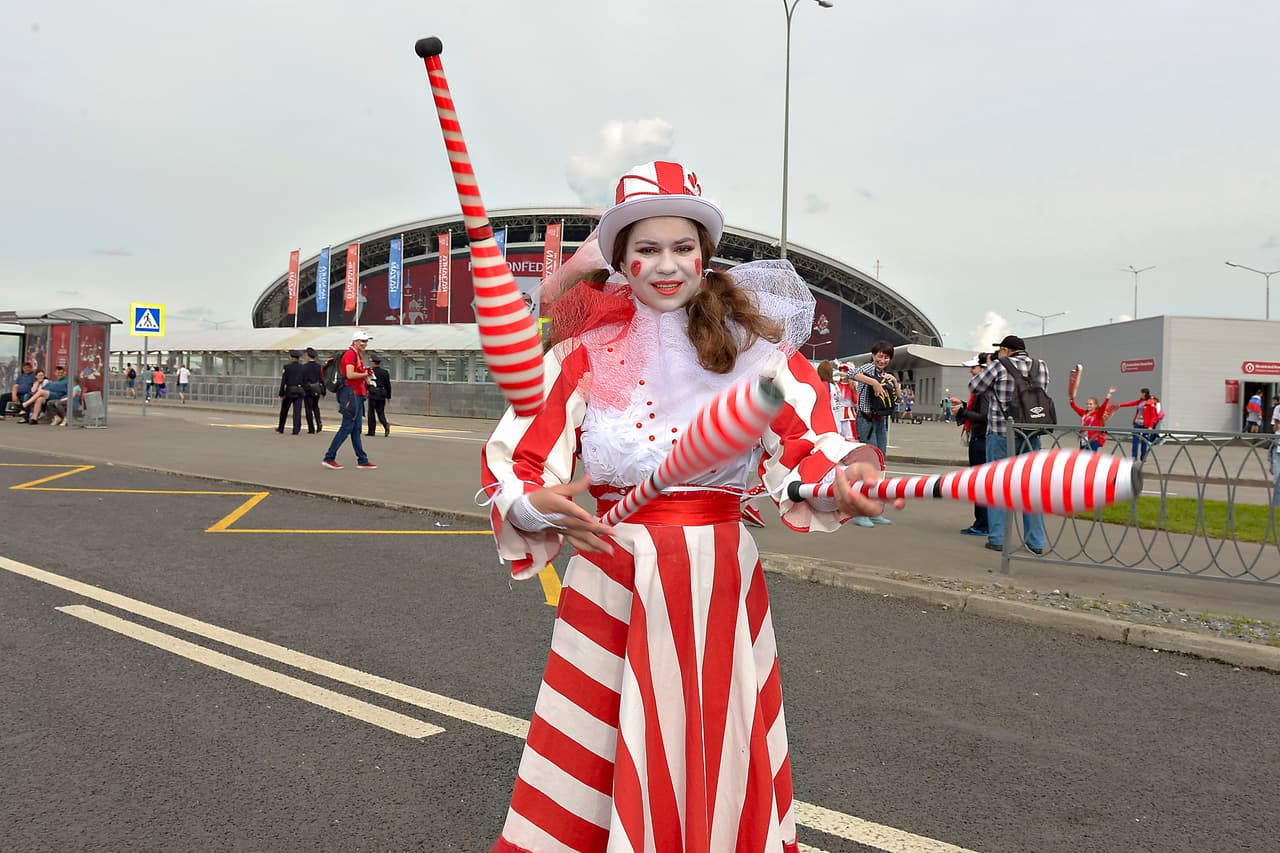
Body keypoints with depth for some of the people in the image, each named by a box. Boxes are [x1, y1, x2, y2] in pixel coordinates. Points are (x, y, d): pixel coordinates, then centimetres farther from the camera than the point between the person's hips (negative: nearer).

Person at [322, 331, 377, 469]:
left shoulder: (358, 355, 19)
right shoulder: (350, 354, -12)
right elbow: (350, 375, -24)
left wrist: (366, 373, 7)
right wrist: (365, 374, -10)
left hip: (358, 395, 10)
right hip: (351, 394, -10)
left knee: (356, 429, 10)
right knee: (347, 427, -8)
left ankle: (362, 460, 12)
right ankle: (329, 458, -3)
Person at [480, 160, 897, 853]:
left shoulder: (752, 346, 2)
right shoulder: (587, 353, 0)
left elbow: (808, 447, -4)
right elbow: (511, 462, -1)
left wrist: (848, 478, -26)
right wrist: (538, 503, -23)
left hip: (720, 580, 1)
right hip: (612, 576, 0)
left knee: (715, 767, 10)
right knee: (590, 765, 5)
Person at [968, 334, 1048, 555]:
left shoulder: (999, 366, -7)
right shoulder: (1041, 367, 6)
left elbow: (973, 387, 0)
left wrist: (988, 367, 15)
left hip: (1001, 434, -4)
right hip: (1032, 435, 4)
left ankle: (997, 538, 5)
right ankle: (1036, 542, 12)